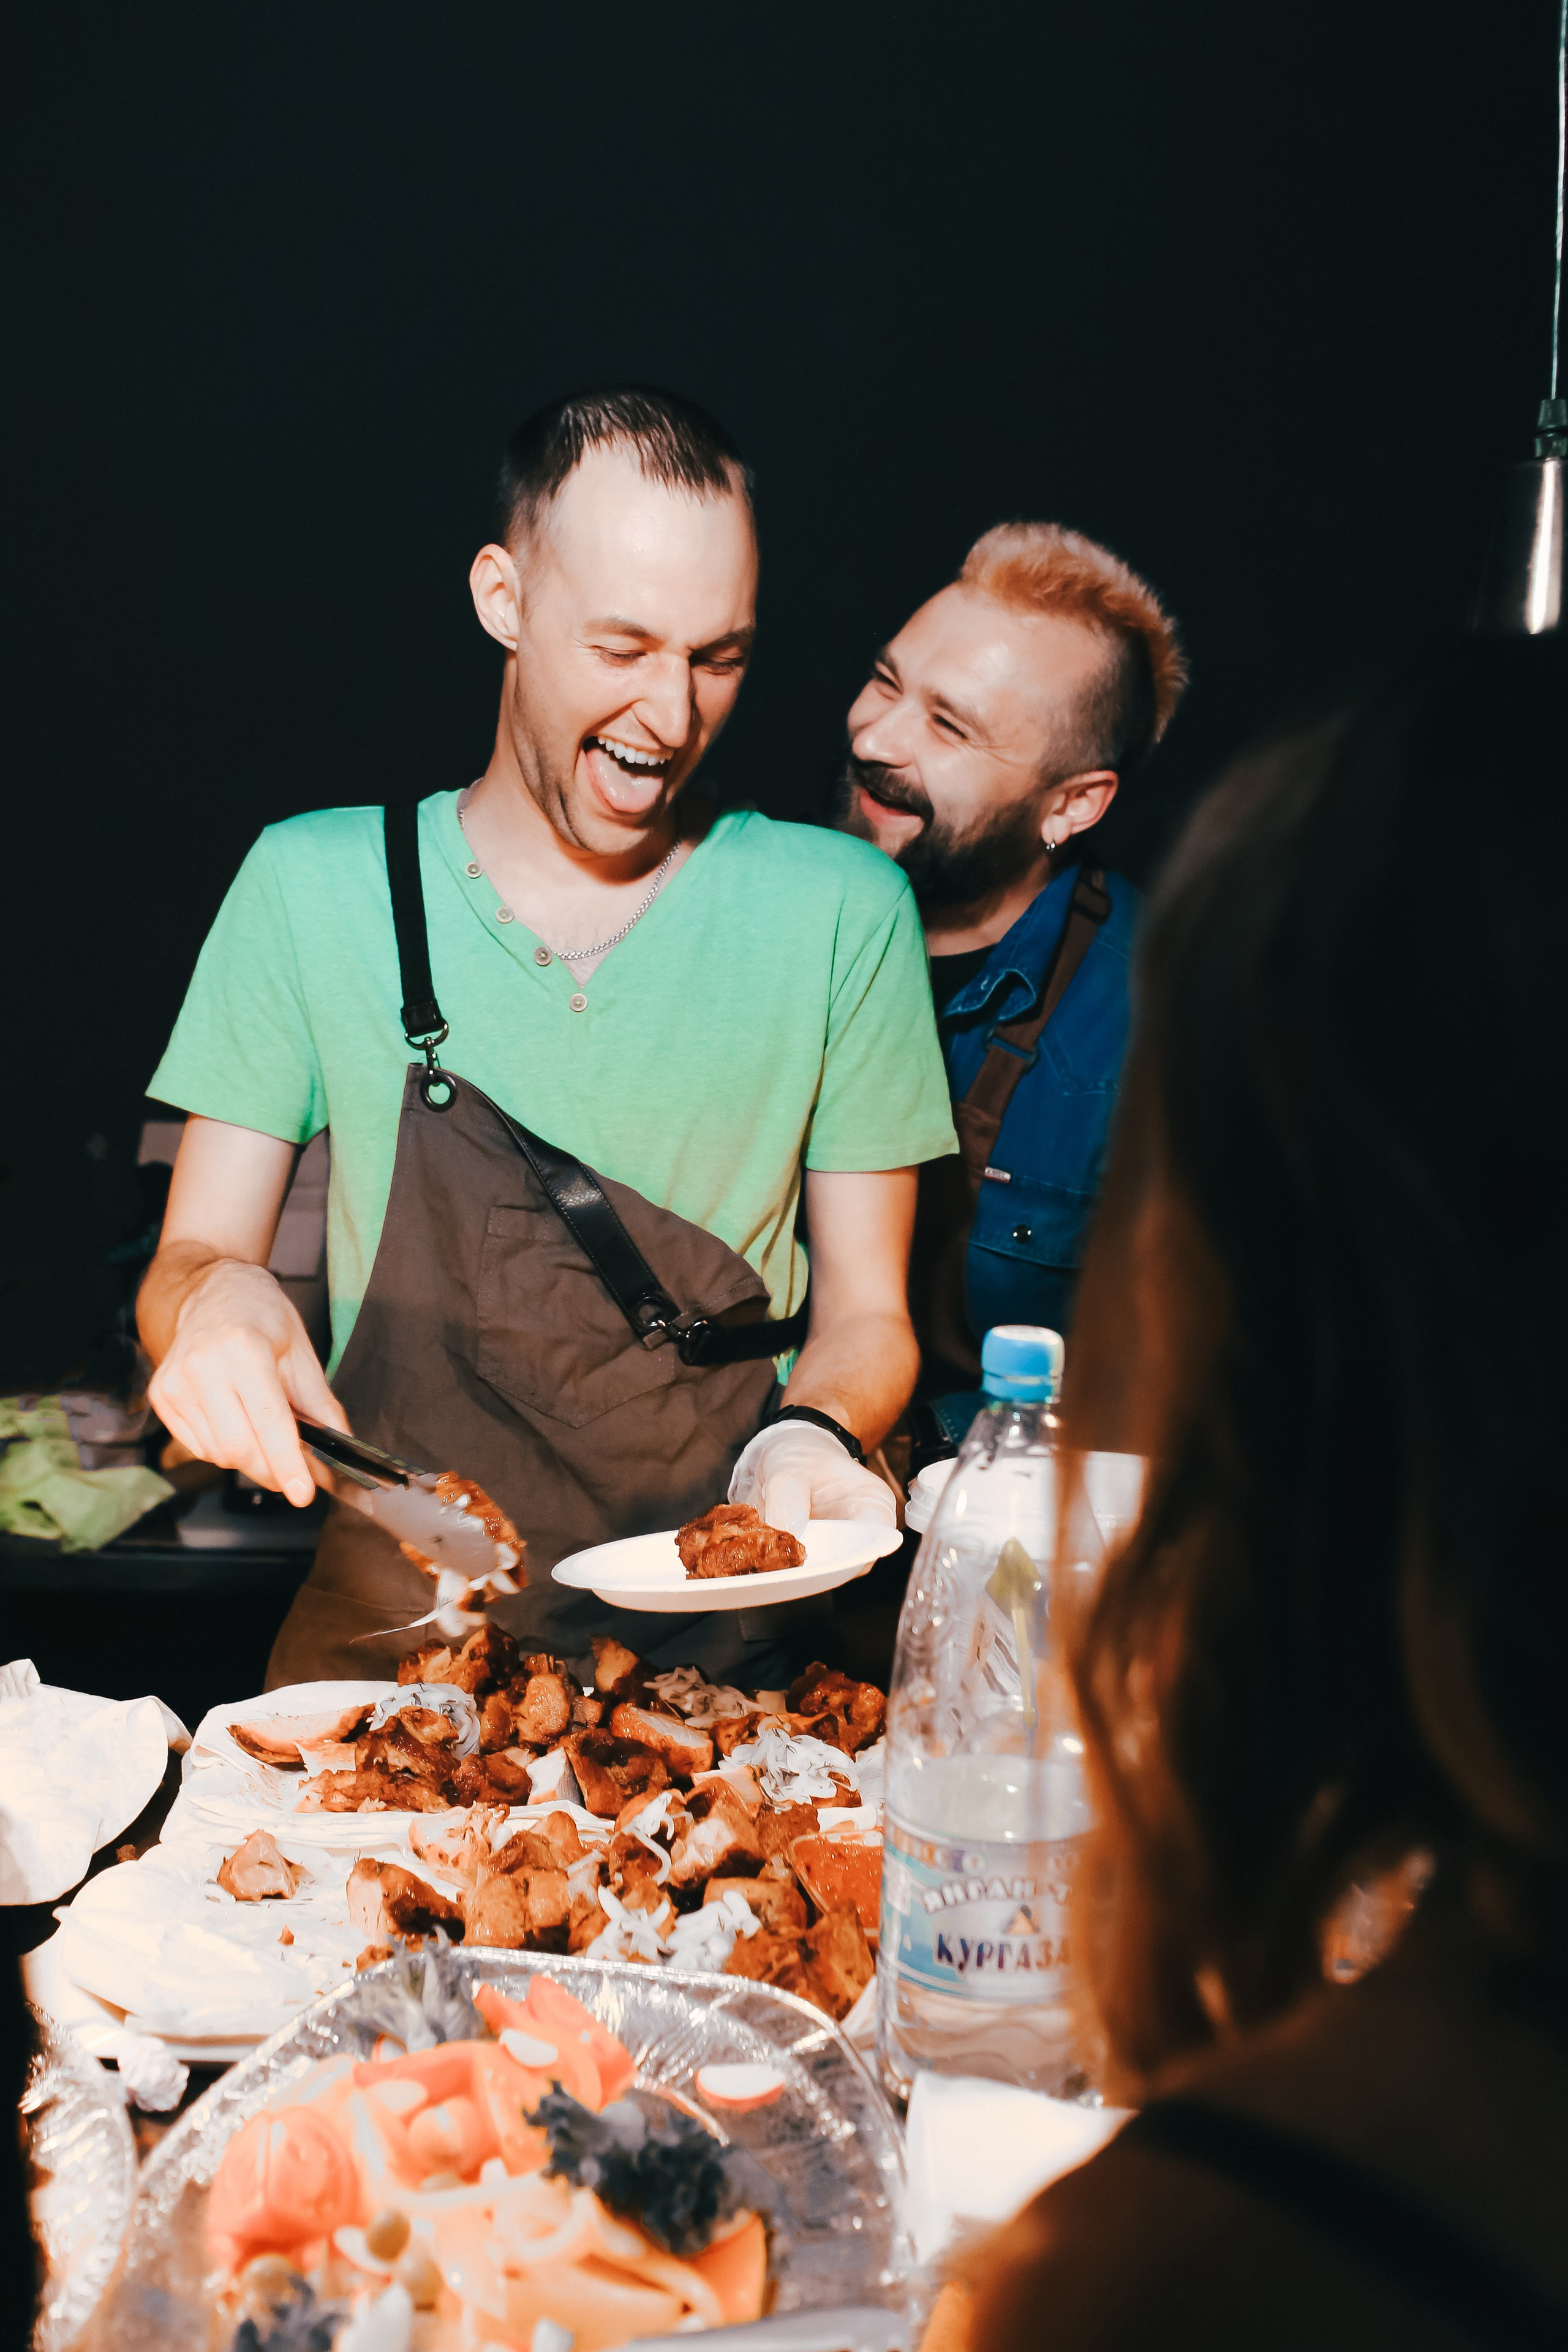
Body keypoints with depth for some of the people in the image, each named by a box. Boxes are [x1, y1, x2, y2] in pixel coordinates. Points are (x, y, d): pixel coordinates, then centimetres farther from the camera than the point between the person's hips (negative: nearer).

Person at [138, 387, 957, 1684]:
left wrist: (816, 1433, -15)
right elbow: (193, 1255, 4)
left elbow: (867, 1312, 6)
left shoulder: (842, 911, 2)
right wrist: (212, 1298, -18)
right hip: (394, 1624, 0)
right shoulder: (314, 885, 2)